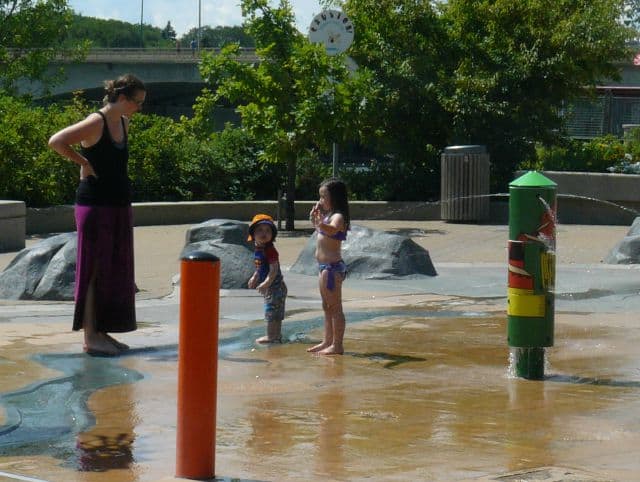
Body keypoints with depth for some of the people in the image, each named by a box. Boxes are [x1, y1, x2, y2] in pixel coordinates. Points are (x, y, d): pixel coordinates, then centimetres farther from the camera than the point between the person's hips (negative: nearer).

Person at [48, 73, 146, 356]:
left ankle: (102, 331, 16)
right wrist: (83, 163, -14)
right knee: (94, 270, -6)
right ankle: (90, 337, -3)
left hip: (118, 205, 9)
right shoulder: (95, 123, -14)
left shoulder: (123, 123, 11)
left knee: (115, 270, 10)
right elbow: (56, 142, -23)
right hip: (95, 205, -9)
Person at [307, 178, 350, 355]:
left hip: (333, 267, -11)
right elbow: (320, 230, 34)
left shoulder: (338, 216, -16)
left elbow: (331, 229, -40)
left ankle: (337, 345, -3)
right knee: (327, 307, 17)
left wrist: (320, 222, -57)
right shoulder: (328, 215, 13)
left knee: (335, 307, -6)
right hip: (326, 267, 11)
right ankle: (327, 342, 26)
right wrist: (315, 219, 19)